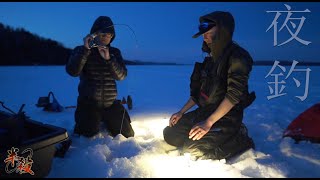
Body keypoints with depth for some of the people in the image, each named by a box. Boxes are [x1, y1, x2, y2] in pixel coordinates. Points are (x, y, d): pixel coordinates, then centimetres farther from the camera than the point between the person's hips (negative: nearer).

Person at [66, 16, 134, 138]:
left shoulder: (115, 52, 5)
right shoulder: (81, 50, -2)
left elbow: (121, 76, -8)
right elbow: (73, 72, -19)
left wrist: (108, 59, -23)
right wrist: (85, 49, -25)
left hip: (111, 104, 3)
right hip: (88, 104, -2)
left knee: (128, 135, 6)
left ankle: (105, 122, 32)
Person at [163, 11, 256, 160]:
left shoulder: (237, 57, -12)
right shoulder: (211, 58, 13)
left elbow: (234, 94, -21)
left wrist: (208, 122, -25)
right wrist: (181, 112, 7)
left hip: (226, 117, -8)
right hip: (204, 112, 8)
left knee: (193, 149, -22)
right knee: (170, 134, 1)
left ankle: (242, 140, -2)